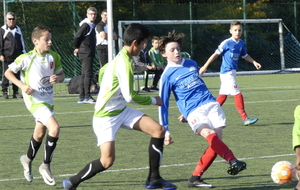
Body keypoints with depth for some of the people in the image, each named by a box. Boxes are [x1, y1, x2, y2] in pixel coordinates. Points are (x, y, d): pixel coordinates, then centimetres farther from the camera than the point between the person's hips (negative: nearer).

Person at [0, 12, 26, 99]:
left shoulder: (18, 29, 16)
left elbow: (21, 42, 21)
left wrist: (23, 53, 16)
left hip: (17, 56, 4)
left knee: (17, 74, 4)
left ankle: (16, 92, 9)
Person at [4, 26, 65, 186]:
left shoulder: (54, 57, 0)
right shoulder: (26, 58, -15)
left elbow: (61, 74, 11)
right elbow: (8, 72, -6)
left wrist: (58, 78, -13)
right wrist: (22, 85, -20)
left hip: (48, 100, 7)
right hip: (35, 100, -7)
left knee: (40, 133, 20)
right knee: (54, 128, -22)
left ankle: (28, 159, 47)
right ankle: (46, 166, -7)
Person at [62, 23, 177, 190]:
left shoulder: (120, 58, 8)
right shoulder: (124, 63, -21)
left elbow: (103, 70, 26)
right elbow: (130, 96, -21)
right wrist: (153, 100, -7)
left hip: (121, 110, 9)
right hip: (106, 116, -9)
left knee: (159, 130, -5)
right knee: (108, 161, -16)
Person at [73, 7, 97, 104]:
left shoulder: (92, 26, 18)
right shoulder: (86, 25, -12)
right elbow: (77, 37, -16)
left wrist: (77, 49, 15)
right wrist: (77, 48, -3)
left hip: (90, 54, 10)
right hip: (85, 53, -10)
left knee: (84, 75, 10)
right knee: (88, 74, -13)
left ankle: (81, 97, 12)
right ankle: (87, 97, -14)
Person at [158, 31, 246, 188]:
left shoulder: (192, 64, 15)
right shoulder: (167, 76, 0)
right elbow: (163, 105, 3)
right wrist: (166, 131, -1)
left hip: (211, 104, 5)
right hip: (193, 112, -5)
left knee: (215, 144, -12)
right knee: (210, 134, -33)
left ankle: (195, 178, -3)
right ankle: (233, 161, -49)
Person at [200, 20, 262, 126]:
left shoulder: (241, 44, 9)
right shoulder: (227, 43, -12)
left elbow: (245, 56, 26)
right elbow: (216, 54, -6)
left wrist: (254, 62, 14)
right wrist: (205, 66, -5)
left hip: (232, 73, 8)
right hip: (226, 73, -8)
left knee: (222, 96, 12)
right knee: (238, 94, -11)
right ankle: (245, 118, -10)